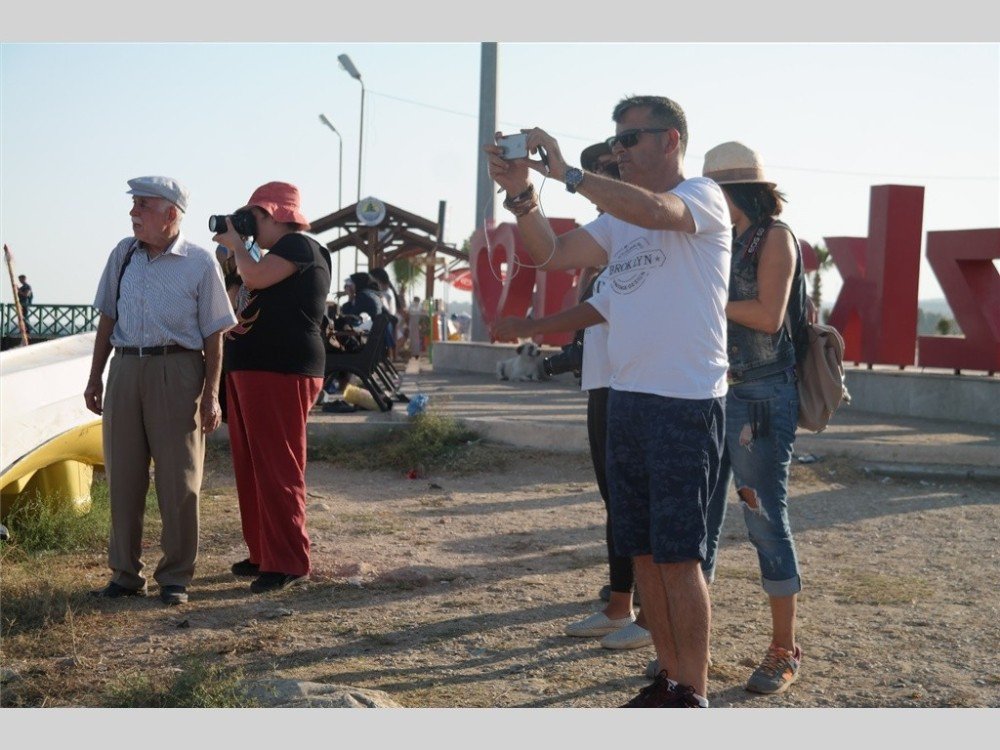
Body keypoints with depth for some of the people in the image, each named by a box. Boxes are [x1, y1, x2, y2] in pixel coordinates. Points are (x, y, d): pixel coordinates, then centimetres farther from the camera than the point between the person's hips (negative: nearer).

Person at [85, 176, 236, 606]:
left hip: (176, 372, -4)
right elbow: (107, 319, 17)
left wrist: (211, 394, -7)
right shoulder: (123, 255, 11)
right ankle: (125, 574, 19)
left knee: (178, 481, -1)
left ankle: (176, 578, 10)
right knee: (123, 476, 8)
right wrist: (95, 377, 13)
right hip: (125, 368, 4)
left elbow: (214, 335, -1)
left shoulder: (199, 263, -1)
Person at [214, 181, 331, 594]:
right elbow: (251, 289, 24)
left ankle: (289, 563, -5)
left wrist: (236, 244, -2)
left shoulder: (300, 246, -7)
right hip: (248, 370, 11)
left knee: (277, 469, -9)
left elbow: (256, 277, -20)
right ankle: (262, 554, 20)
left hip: (280, 372, -11)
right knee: (251, 468, 12)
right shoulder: (279, 255, 24)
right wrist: (232, 249, 15)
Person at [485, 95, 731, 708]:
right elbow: (551, 255, 10)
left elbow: (655, 210, -27)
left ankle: (693, 695, 6)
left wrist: (567, 173, -21)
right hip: (625, 400, 8)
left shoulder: (704, 197, -5)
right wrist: (521, 194, -5)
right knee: (642, 552, 11)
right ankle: (671, 679, 23)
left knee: (678, 557, -5)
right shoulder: (620, 217, 17)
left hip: (686, 404, -8)